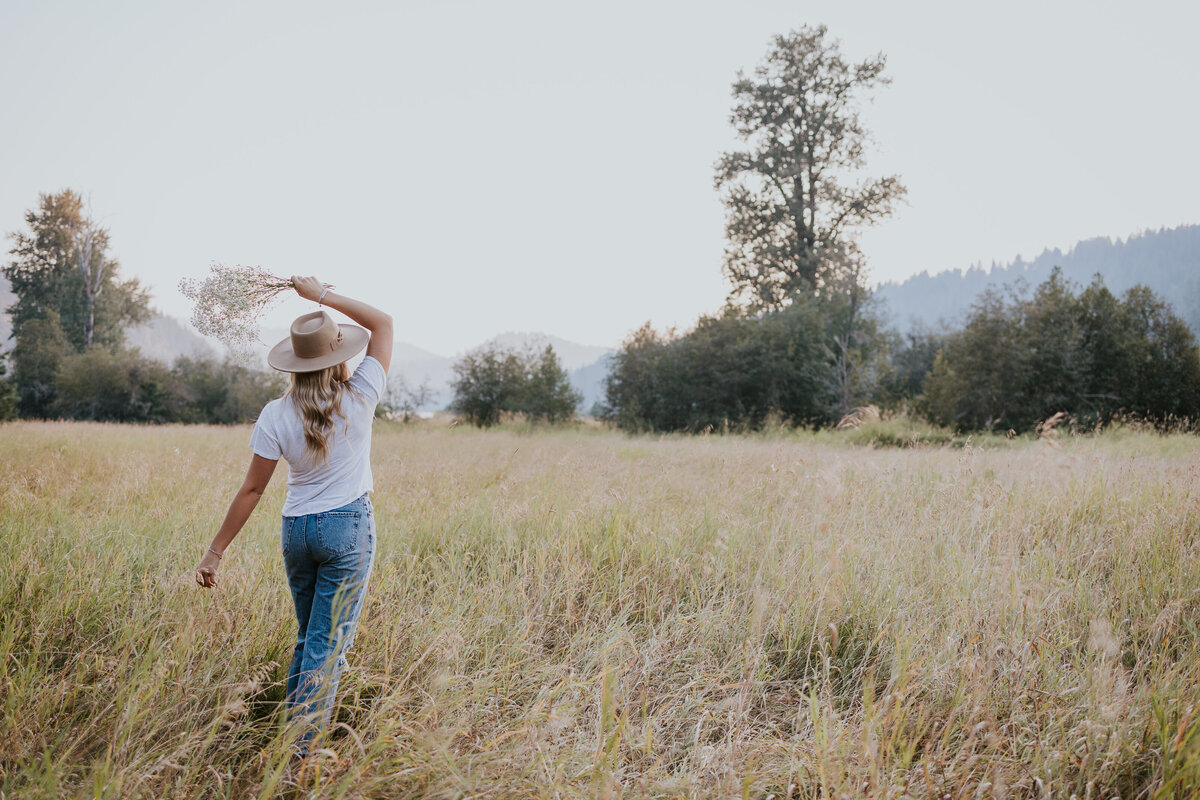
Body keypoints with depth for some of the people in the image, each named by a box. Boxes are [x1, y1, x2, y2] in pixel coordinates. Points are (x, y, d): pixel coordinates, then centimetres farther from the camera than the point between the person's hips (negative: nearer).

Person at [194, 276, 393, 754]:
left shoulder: (276, 416, -7)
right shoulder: (359, 398, -9)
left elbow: (252, 489, -5)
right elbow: (383, 322, 3)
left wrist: (215, 551, 3)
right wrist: (321, 294, 2)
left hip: (296, 529, 3)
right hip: (349, 526, -3)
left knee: (307, 638, 20)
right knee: (328, 644, 0)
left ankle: (289, 731, 27)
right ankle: (300, 753, 0)